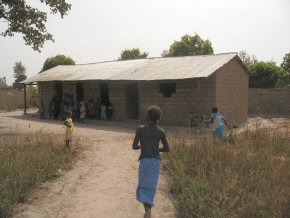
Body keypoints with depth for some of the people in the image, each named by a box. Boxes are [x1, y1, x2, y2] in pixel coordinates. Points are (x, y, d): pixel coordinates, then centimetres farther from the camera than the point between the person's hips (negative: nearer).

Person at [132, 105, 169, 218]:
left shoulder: (140, 129, -6)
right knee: (151, 186, 15)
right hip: (156, 161, 2)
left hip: (144, 160, -2)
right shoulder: (161, 132, -1)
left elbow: (134, 146, -4)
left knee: (143, 185, 8)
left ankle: (147, 208, -13)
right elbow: (167, 149, 3)